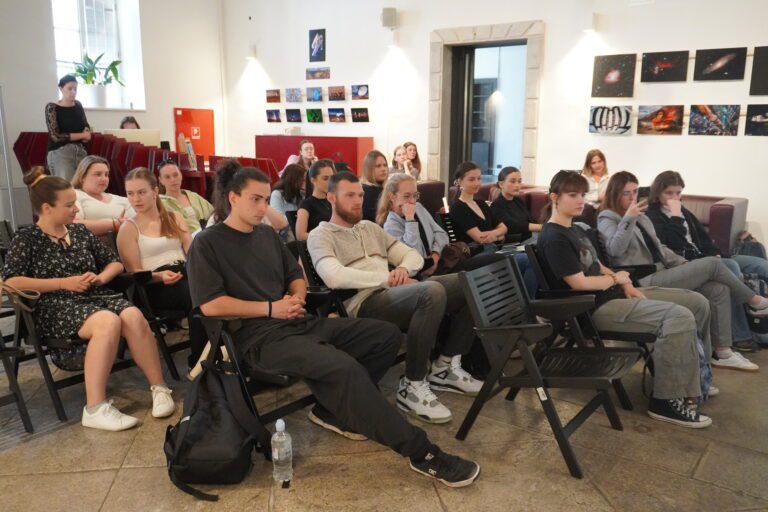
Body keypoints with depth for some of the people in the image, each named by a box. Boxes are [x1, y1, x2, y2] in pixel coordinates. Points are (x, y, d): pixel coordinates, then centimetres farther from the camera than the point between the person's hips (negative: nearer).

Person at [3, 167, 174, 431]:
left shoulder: (80, 231, 16)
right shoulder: (26, 239, 3)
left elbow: (115, 263, 22)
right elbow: (10, 282, -10)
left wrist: (100, 278, -2)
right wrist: (64, 283, -13)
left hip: (96, 297, 5)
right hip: (55, 307, -4)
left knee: (133, 317, -30)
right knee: (108, 322, -37)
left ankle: (159, 389, -23)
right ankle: (95, 409, -35)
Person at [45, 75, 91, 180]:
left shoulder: (78, 105, 12)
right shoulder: (52, 108, -4)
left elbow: (86, 125, 25)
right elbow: (56, 136, -12)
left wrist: (86, 132, 0)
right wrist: (81, 135, -7)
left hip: (80, 150, 5)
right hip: (59, 152, -5)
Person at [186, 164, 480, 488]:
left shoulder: (267, 235, 19)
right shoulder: (207, 243, -1)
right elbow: (210, 305, -13)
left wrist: (297, 298, 0)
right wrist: (271, 308, -12)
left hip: (299, 324, 8)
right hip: (260, 337, -8)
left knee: (387, 336, -3)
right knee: (344, 367, -33)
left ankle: (332, 409, 0)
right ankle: (420, 452, -22)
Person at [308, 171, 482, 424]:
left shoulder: (371, 228, 27)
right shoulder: (321, 235, 4)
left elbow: (414, 255, 24)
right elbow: (334, 277, -16)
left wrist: (403, 268, -1)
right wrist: (387, 278, -13)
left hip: (396, 294, 8)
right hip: (364, 304, -7)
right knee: (433, 291, -35)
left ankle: (445, 366, 2)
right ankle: (412, 386, -22)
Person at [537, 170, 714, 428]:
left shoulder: (578, 229, 17)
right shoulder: (553, 238, -15)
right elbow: (579, 283, -19)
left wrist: (626, 285, 1)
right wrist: (617, 279, -3)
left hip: (614, 293, 10)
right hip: (594, 306, -10)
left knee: (698, 303, 7)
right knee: (680, 318, -26)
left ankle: (690, 374, 23)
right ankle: (667, 400, -15)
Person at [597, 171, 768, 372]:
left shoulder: (641, 217, 21)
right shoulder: (608, 219, -4)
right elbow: (615, 249, -23)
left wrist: (684, 264, 11)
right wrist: (628, 219, -29)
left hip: (661, 274, 8)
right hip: (646, 282, -8)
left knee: (719, 290, -10)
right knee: (713, 264, -13)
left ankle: (723, 353, -7)